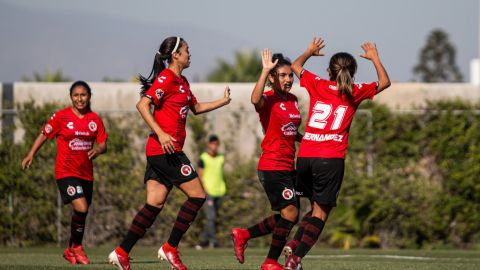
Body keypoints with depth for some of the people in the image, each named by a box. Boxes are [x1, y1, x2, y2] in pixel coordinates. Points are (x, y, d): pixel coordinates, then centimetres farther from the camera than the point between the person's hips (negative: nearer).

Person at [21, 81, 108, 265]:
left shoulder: (95, 119, 6)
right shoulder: (61, 116, -4)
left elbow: (103, 144, 5)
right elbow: (44, 135, 4)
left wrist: (98, 150, -18)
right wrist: (31, 154, -4)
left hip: (86, 173, 5)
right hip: (66, 171, -5)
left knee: (81, 213, 12)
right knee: (81, 208, -20)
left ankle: (71, 251, 31)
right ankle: (76, 247, 1)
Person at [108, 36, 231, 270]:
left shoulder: (181, 82, 19)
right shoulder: (166, 78, -11)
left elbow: (196, 108, 33)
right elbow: (142, 105, -19)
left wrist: (222, 102, 27)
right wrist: (160, 133, -26)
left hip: (165, 150, 9)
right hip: (166, 150, -9)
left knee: (155, 203, 5)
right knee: (197, 195, -6)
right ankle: (170, 249, -2)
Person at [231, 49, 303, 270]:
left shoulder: (293, 100, 13)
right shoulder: (268, 99, -10)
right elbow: (255, 99, -37)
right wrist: (265, 71, -38)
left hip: (288, 167, 8)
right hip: (272, 167, -8)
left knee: (288, 217, 10)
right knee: (290, 213, -10)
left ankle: (243, 235, 23)